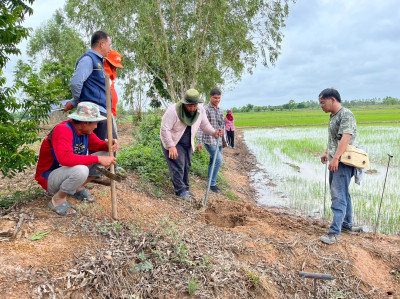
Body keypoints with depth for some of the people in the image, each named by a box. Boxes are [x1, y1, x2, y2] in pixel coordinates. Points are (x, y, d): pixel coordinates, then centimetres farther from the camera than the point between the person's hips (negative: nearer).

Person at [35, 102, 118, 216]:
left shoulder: (85, 130, -3)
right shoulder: (63, 130, -28)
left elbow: (98, 144, 8)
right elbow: (66, 158, -41)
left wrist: (109, 145, -17)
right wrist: (98, 159, -40)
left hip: (71, 171, 8)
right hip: (49, 177, -8)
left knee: (106, 154, -3)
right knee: (81, 170, -39)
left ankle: (78, 188, 9)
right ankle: (58, 200, -11)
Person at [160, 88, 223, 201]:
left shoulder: (200, 110, -11)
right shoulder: (173, 110, -29)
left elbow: (205, 124, 3)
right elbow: (165, 129, -28)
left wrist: (213, 132, -16)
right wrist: (171, 146, -30)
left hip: (187, 144, 6)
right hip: (172, 142, -5)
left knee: (186, 166, 11)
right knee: (178, 166, -9)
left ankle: (186, 188, 25)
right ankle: (180, 190, 3)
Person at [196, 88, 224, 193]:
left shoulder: (220, 111, 14)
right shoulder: (205, 110, -8)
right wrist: (199, 141, -18)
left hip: (218, 140, 7)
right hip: (209, 140, -7)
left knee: (213, 161, 12)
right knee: (218, 160, -16)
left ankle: (211, 182, 22)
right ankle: (212, 184, -6)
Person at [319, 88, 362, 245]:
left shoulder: (346, 115, -15)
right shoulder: (333, 116, 16)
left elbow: (345, 138, -26)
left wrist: (336, 158, -31)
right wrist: (327, 153, 24)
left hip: (343, 163, -10)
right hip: (334, 162, 10)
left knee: (338, 196, -11)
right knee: (342, 194, 18)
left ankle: (334, 232, -9)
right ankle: (347, 224, 31)